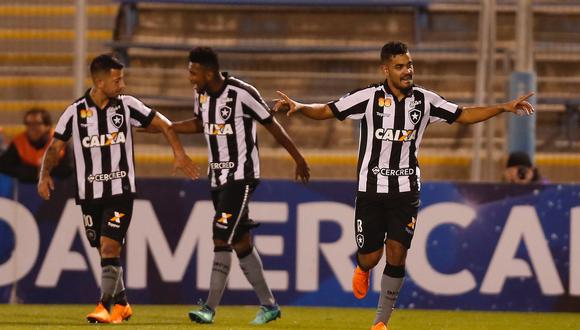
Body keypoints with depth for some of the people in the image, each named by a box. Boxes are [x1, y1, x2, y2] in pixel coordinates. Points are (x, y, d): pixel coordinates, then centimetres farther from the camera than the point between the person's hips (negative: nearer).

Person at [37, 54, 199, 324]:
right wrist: (45, 175, -12)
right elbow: (55, 147, 4)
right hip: (89, 193, 2)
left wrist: (179, 153, -5)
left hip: (120, 190, -2)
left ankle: (104, 306, -18)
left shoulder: (126, 105, -2)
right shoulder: (75, 112, -2)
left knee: (110, 248, -16)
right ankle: (121, 304, 24)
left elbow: (163, 124, 6)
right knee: (104, 252, 9)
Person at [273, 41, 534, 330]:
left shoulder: (424, 100, 1)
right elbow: (326, 111, -5)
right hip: (371, 189, -2)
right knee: (370, 257, -1)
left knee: (397, 255, -6)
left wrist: (503, 108, 7)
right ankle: (363, 270, 40)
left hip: (406, 190, 2)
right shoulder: (368, 98, -8)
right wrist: (299, 107, -23)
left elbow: (463, 115, 13)